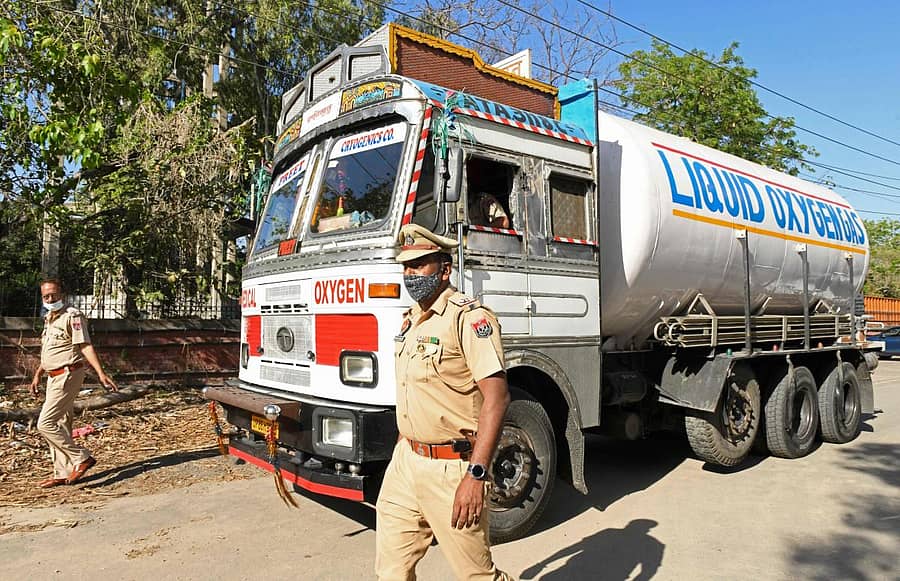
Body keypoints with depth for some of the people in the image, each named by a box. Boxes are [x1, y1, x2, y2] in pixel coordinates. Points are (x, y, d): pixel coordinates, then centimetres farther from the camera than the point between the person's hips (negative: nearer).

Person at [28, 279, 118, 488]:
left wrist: (101, 374, -27)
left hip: (68, 375, -9)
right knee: (60, 426, 12)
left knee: (45, 423, -12)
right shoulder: (49, 319, 15)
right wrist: (37, 375, 28)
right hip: (54, 377, 9)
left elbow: (86, 346, -19)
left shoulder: (72, 316, -13)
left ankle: (81, 458, -5)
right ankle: (63, 474, 20)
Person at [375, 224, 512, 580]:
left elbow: (496, 396, -21)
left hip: (451, 468, -8)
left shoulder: (469, 317, -15)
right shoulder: (410, 321, 12)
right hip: (405, 462, 8)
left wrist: (477, 474, -25)